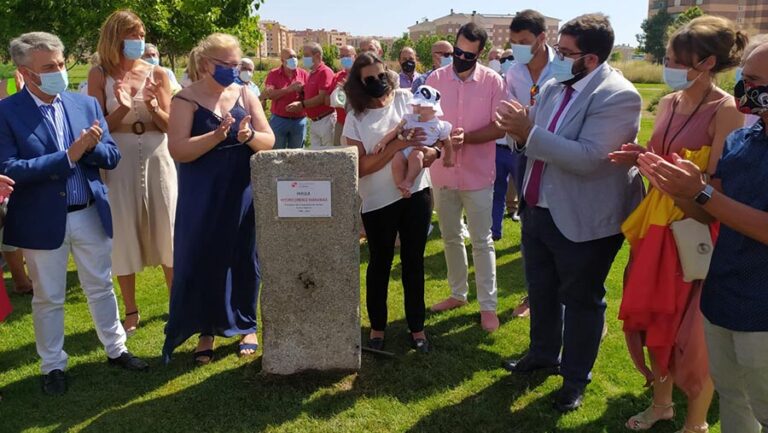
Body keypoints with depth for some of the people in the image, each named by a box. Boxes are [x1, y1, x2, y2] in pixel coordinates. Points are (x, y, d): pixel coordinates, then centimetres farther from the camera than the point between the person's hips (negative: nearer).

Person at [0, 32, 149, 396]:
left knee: (101, 287, 17)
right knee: (48, 298, 11)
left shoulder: (86, 104, 2)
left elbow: (111, 158, 3)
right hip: (42, 221, -3)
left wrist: (92, 147, -20)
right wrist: (68, 155, -23)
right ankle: (53, 366, 28)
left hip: (90, 215, 4)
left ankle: (116, 349, 33)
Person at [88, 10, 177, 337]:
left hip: (157, 158, 1)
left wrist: (153, 107, -17)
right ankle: (131, 311, 19)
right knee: (123, 234, 5)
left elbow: (170, 125, 2)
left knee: (166, 230, 6)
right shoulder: (100, 75, 0)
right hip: (118, 162, -1)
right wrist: (122, 108, -19)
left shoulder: (157, 73, 3)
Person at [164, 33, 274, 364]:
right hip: (203, 198, -2)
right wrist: (217, 135, -25)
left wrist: (249, 135, -21)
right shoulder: (186, 99, -6)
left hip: (243, 193, 3)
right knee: (202, 260, 4)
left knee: (244, 258, 9)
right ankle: (206, 331, 21)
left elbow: (269, 141, 0)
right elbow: (177, 150, -15)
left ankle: (246, 326, 26)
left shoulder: (245, 95, 4)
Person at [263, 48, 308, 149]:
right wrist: (288, 89, -18)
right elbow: (268, 94, -11)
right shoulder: (273, 74, 2)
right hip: (279, 120, -1)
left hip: (299, 121, 2)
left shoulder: (303, 74, 6)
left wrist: (303, 90, -15)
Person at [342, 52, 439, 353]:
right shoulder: (356, 118, -5)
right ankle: (377, 327, 30)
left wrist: (433, 150, -18)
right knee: (380, 264, 12)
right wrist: (397, 146, -23)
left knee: (414, 262, 12)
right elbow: (360, 167, -14)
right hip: (378, 202, -1)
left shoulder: (407, 98, -1)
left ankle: (417, 327, 27)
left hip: (416, 193, 2)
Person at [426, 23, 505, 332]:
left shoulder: (492, 81, -8)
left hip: (477, 174, -3)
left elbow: (499, 128, -9)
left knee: (481, 241, 6)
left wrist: (466, 137, -24)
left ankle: (488, 305, 16)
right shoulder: (436, 79, -1)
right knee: (450, 237, 16)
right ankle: (458, 293, 33)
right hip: (442, 173, 3)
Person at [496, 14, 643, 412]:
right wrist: (519, 131, -13)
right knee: (540, 290, 22)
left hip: (582, 221, -7)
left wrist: (529, 131, -29)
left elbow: (587, 158, -30)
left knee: (580, 300, 11)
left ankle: (576, 378, 31)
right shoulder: (553, 86, 2)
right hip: (538, 210, 8)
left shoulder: (618, 96, -20)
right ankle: (543, 355, 45)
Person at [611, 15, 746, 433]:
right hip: (659, 227, 7)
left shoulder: (726, 111, -16)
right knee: (654, 318, 17)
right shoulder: (668, 103, 6)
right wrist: (639, 158, -7)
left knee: (694, 334, 6)